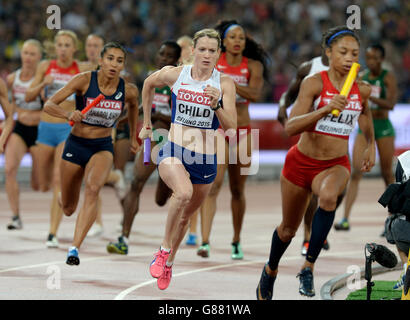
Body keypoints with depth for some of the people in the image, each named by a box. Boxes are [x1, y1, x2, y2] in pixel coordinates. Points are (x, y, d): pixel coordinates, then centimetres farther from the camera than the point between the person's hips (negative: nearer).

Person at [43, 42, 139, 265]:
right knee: (68, 209, 11)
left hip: (102, 147, 0)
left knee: (93, 187, -33)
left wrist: (134, 136, 25)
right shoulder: (84, 80, -15)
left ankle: (75, 248, -34)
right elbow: (48, 105, -18)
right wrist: (68, 114, -37)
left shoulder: (129, 91, -8)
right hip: (75, 145, 0)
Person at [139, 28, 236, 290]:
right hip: (174, 151, -2)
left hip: (206, 159, 2)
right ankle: (164, 250, -15)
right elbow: (149, 84, 18)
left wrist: (217, 105, -28)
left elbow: (231, 127, -11)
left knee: (186, 215, 16)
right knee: (183, 192, -33)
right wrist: (147, 124, 22)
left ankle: (168, 262, 42)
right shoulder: (174, 75, -4)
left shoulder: (225, 84, -6)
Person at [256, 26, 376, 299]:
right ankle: (271, 269, 47)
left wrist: (371, 145, 19)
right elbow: (291, 127, -27)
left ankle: (309, 266, -26)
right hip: (302, 162, -1)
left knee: (328, 196, -36)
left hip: (336, 165, 1)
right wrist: (326, 109, -39)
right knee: (289, 228, 15)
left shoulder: (362, 90, -3)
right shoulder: (314, 83, -16)